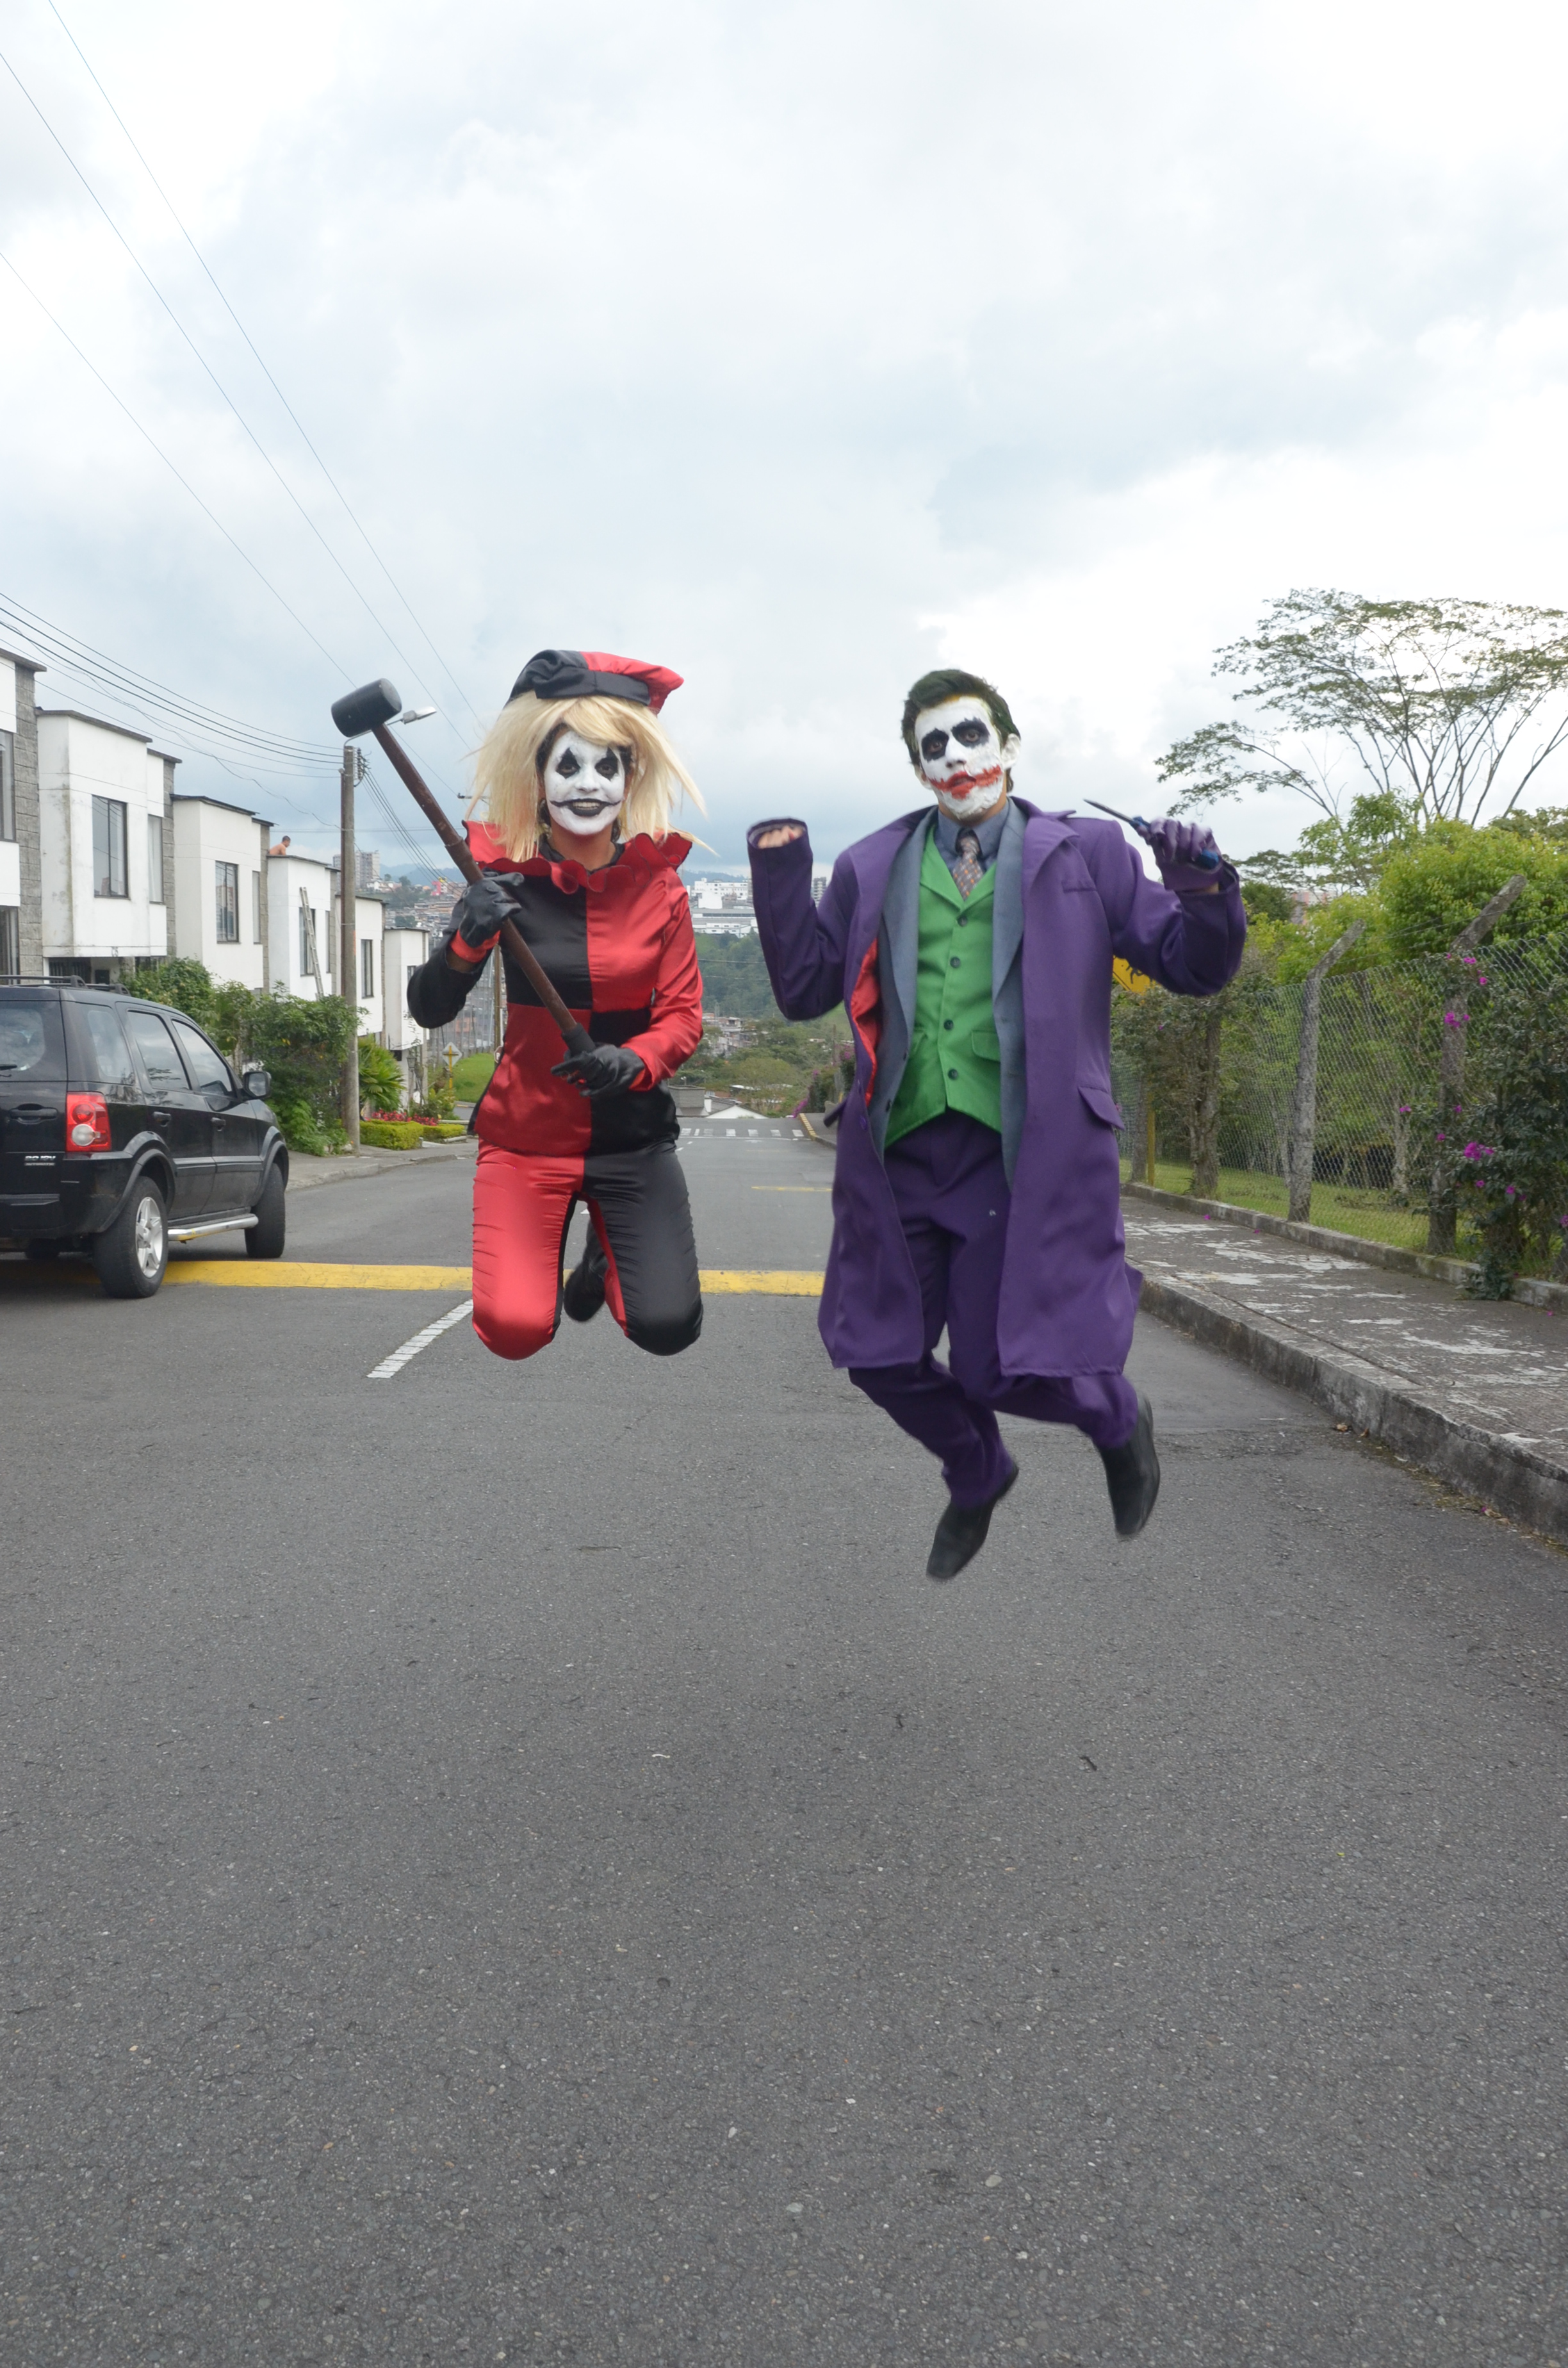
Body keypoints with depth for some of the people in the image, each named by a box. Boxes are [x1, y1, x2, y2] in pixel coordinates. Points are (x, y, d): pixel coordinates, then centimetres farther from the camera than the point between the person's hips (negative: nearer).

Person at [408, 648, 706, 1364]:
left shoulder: (657, 883, -4)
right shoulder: (507, 879, -8)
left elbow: (683, 1015, -2)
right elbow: (430, 1010, -11)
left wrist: (635, 1061, -24)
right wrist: (466, 940, -32)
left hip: (632, 1135, 1)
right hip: (527, 1131, -1)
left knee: (666, 1326, -13)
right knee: (514, 1327, -17)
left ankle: (607, 1248, 24)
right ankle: (561, 1230, 20)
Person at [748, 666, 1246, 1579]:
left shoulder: (1085, 854, 7)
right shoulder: (872, 869, 13)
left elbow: (1194, 967, 7)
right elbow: (806, 990, 15)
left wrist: (1205, 893, -13)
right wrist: (782, 885, 3)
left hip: (1021, 1153, -4)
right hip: (899, 1152, 4)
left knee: (1005, 1368, -6)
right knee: (883, 1357, 10)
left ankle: (1120, 1421, 31)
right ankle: (978, 1478, 41)